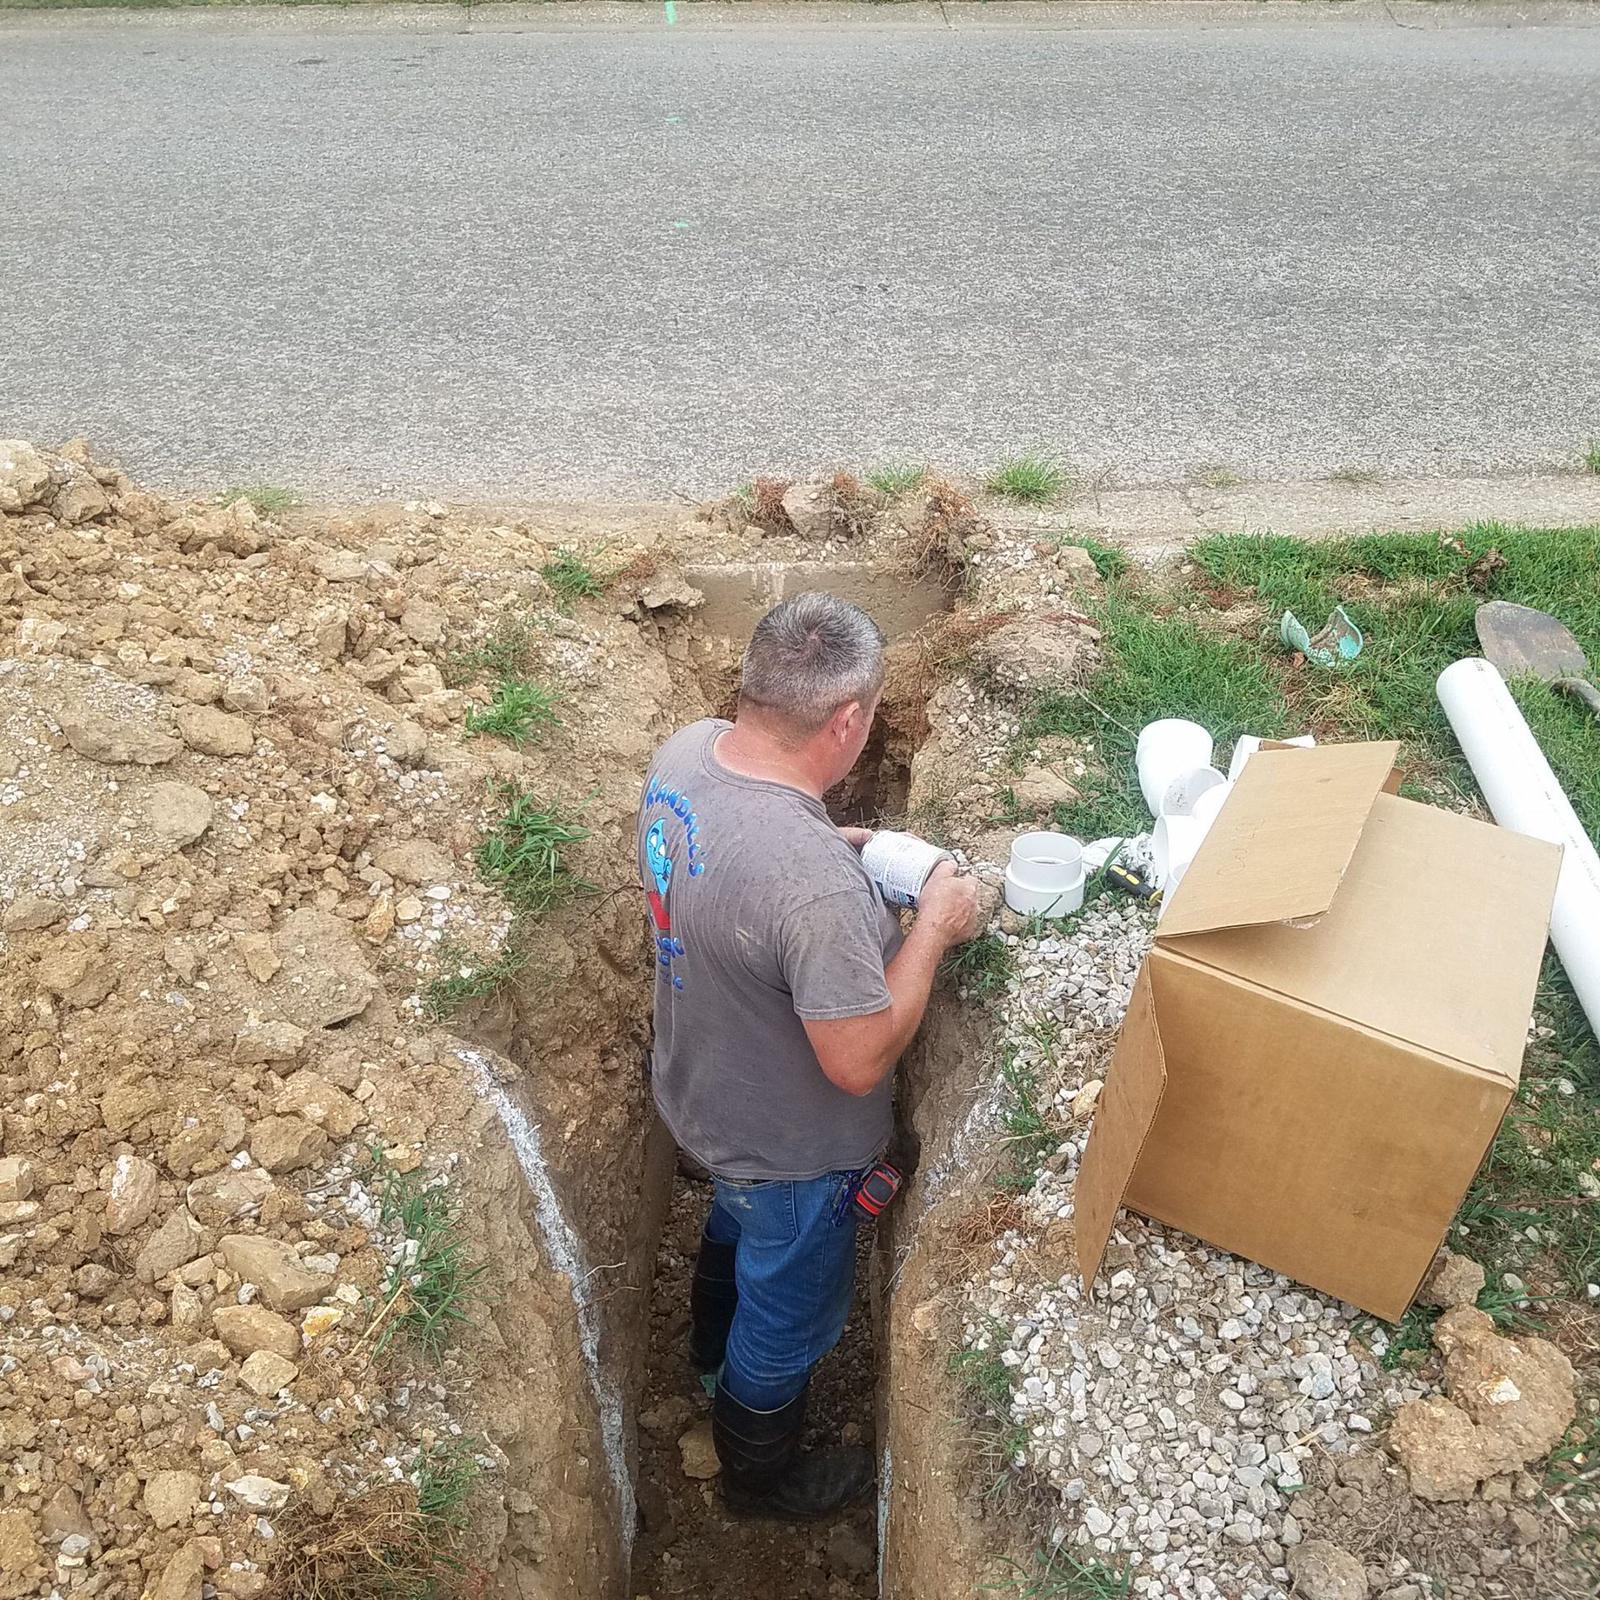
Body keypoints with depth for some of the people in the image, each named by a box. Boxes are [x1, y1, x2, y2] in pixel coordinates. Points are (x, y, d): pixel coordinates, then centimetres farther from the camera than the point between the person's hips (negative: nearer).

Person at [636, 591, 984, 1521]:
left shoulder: (684, 753, -17)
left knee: (735, 1225, 37)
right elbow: (859, 1061, -31)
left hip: (702, 1094, 8)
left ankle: (716, 1349, 68)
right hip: (792, 1148, -7)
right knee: (791, 1311, 23)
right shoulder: (815, 882, -43)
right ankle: (763, 1474, 52)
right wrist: (934, 925, -22)